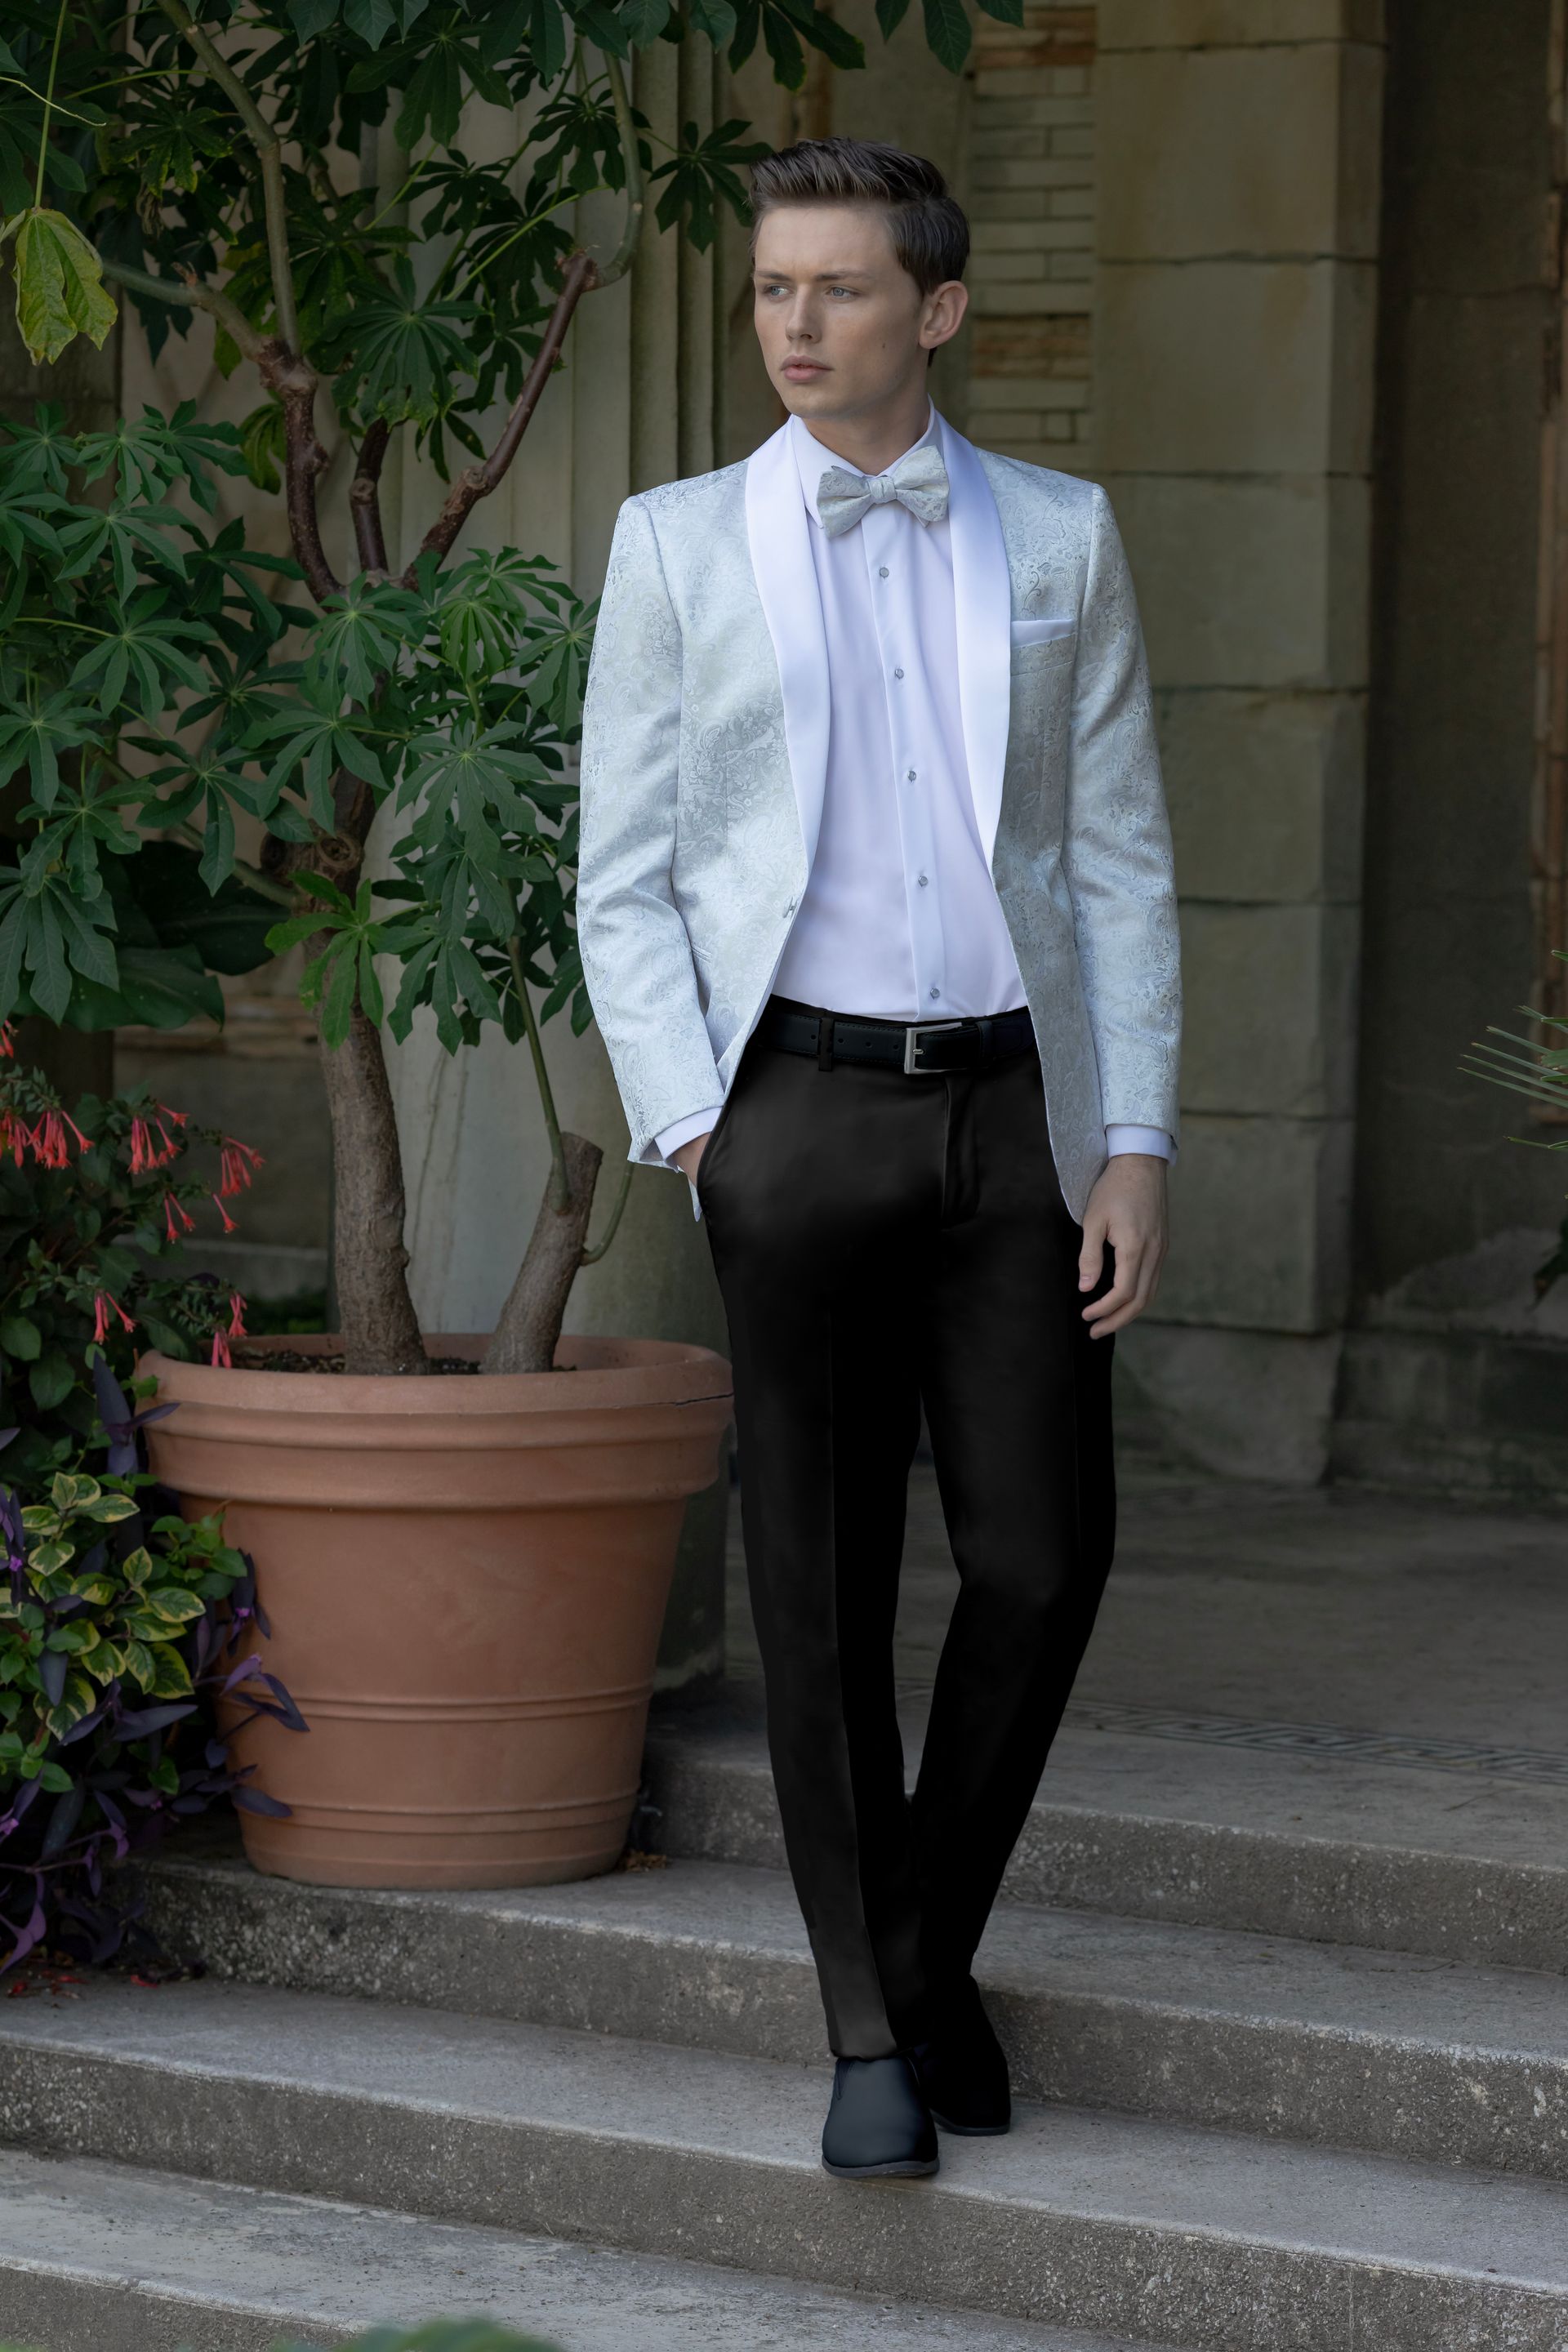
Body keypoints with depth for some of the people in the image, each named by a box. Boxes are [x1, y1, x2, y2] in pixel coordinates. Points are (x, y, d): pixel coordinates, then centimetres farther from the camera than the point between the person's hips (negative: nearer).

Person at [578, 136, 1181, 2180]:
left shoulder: (1060, 540, 8)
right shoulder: (680, 545, 4)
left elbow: (1122, 859, 8)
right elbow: (625, 877, 4)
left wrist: (1136, 1144, -1)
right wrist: (689, 1133, -8)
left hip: (1012, 1101, 1)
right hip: (800, 1099, -1)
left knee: (1043, 1556, -2)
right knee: (824, 1585, 1)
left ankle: (934, 1947, 20)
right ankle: (871, 2034, 10)